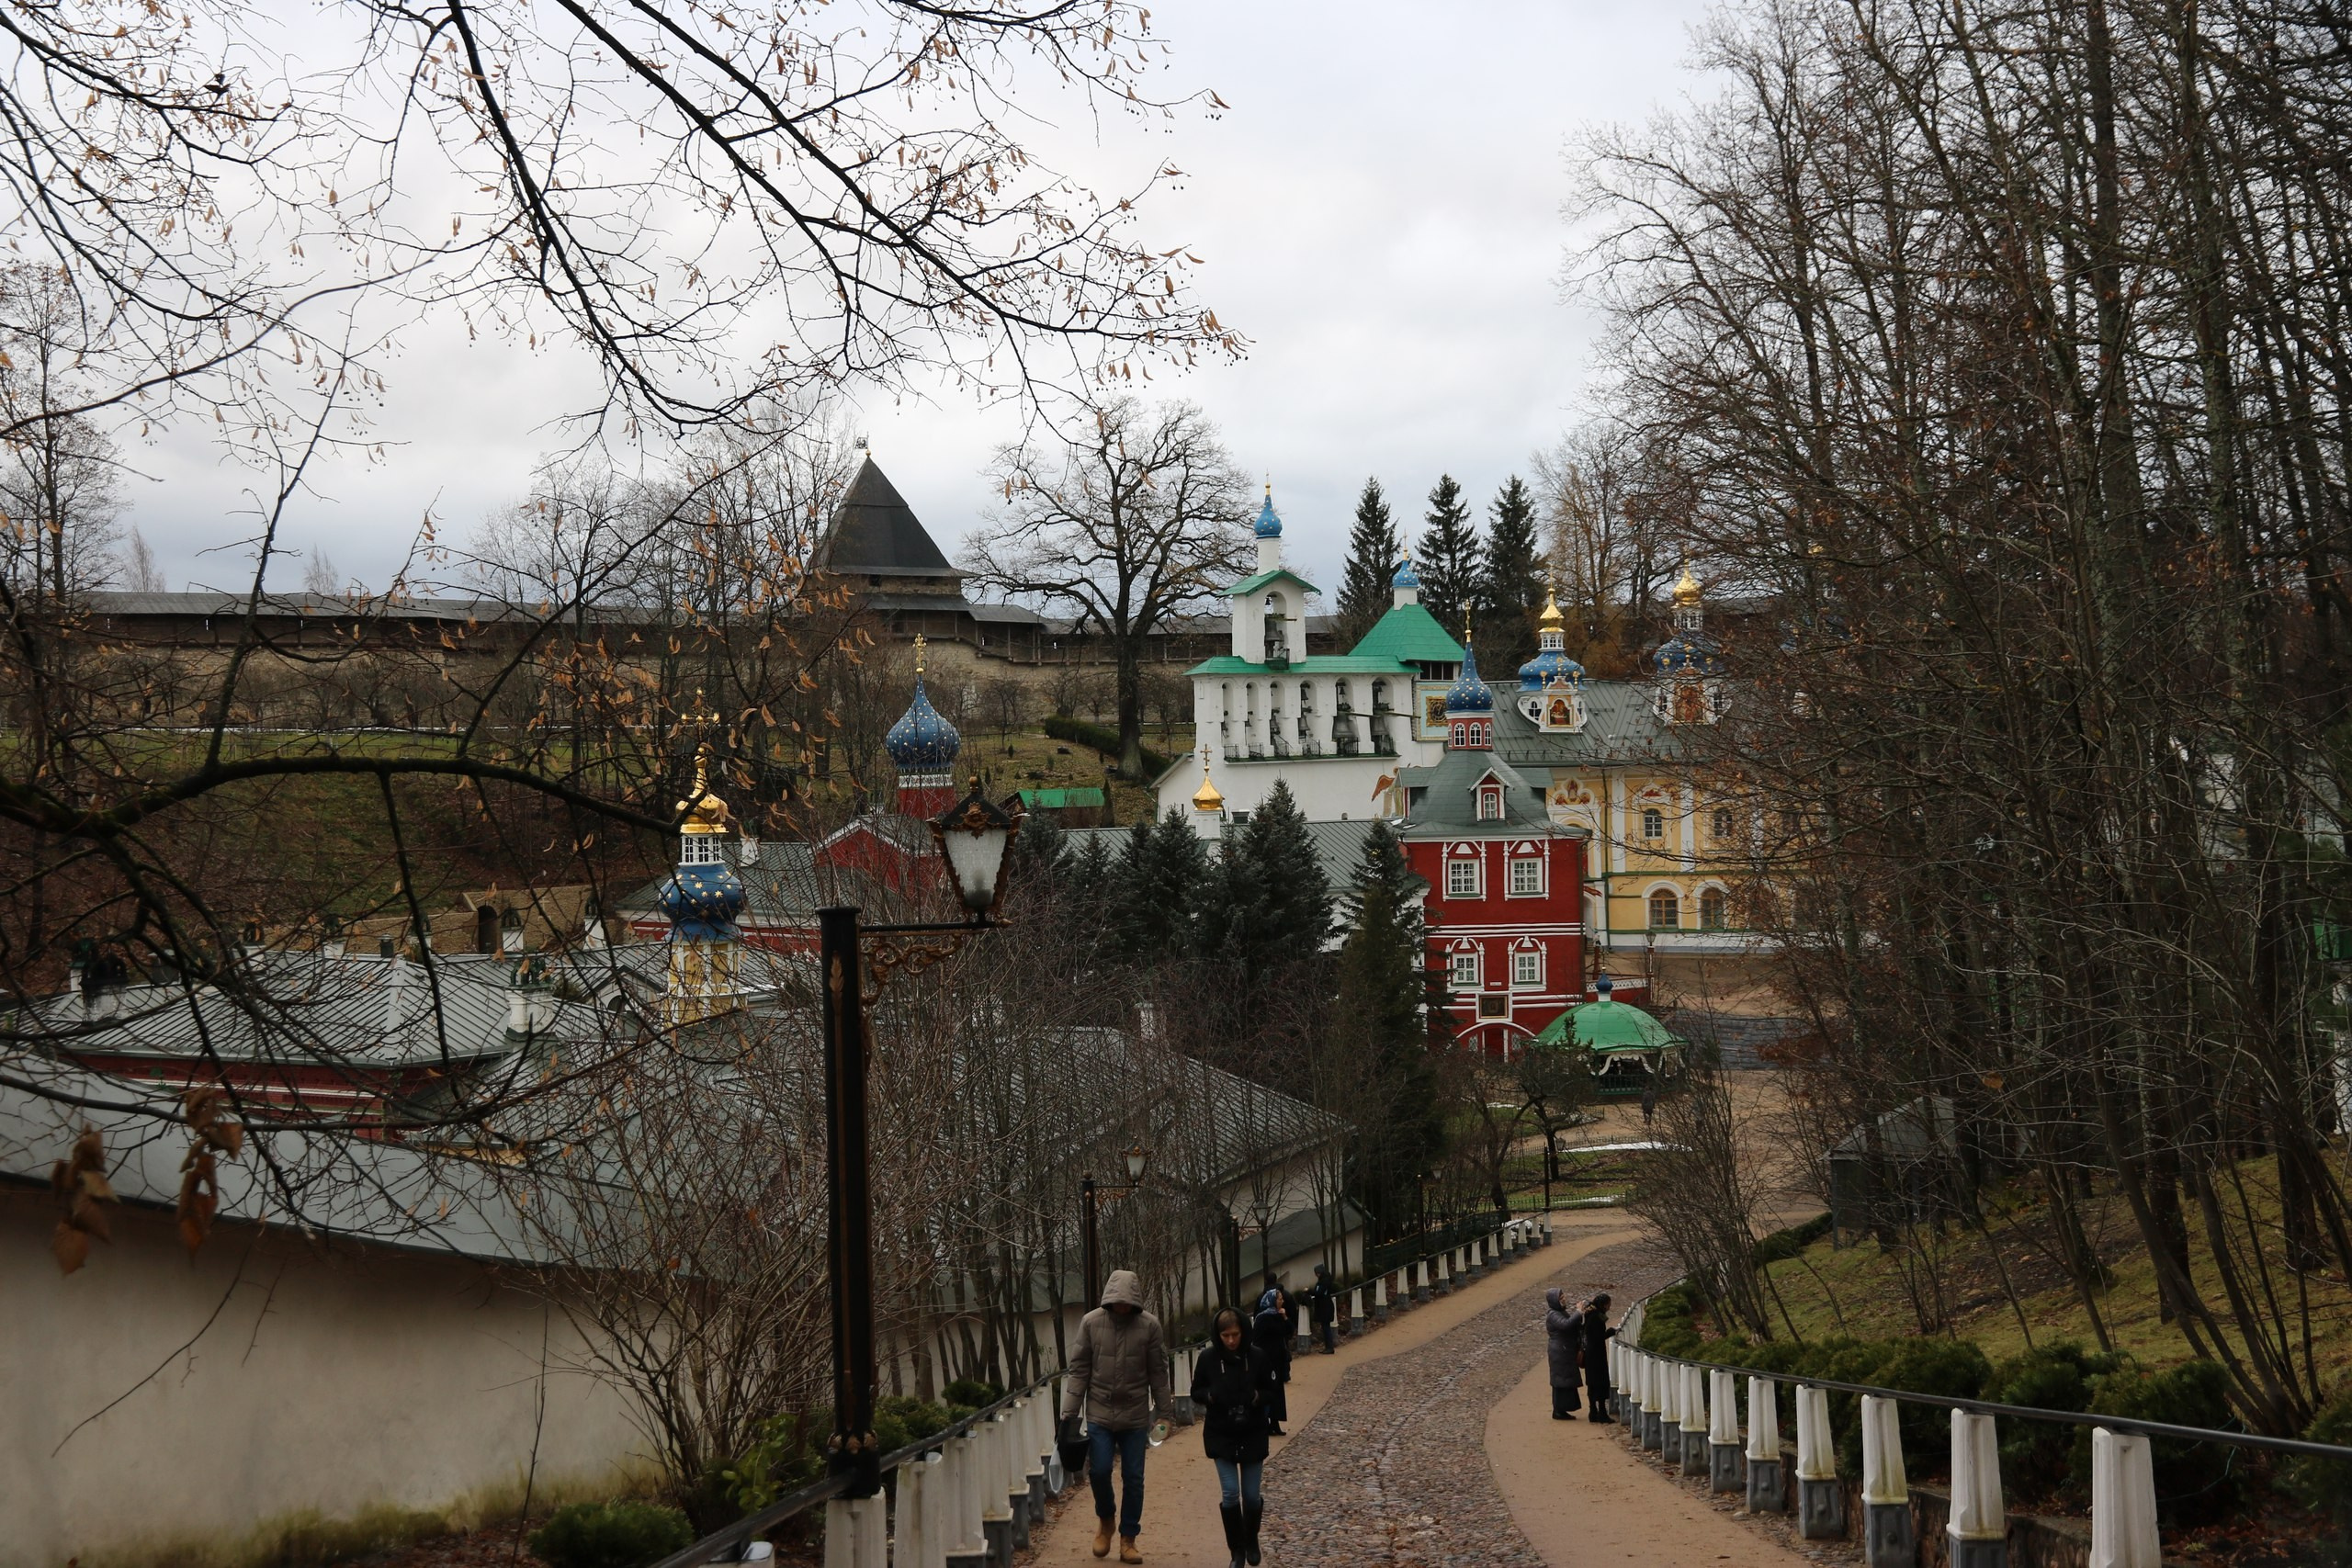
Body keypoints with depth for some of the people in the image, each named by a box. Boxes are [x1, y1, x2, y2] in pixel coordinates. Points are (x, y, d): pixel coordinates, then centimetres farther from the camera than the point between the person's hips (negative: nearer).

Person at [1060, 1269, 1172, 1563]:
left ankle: (1128, 1539, 16)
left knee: (1133, 1478, 4)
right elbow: (1079, 1369, -2)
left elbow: (1158, 1372, 0)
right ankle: (1104, 1519, 22)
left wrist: (1164, 1411, 1)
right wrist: (1069, 1413, -4)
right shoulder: (1091, 1322, -6)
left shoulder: (1149, 1325, -7)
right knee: (1099, 1471, -7)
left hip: (1136, 1416, 0)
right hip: (1099, 1413, 0)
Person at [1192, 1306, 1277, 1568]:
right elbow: (1196, 1393, 3)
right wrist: (1210, 1395, -19)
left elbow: (1272, 1390, 2)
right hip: (1221, 1436, 0)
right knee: (1230, 1493, -6)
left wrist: (1258, 1397, -20)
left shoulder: (1257, 1357, -8)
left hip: (1253, 1435, 0)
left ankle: (1251, 1541, 34)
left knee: (1251, 1495, 6)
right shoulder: (1208, 1358, -7)